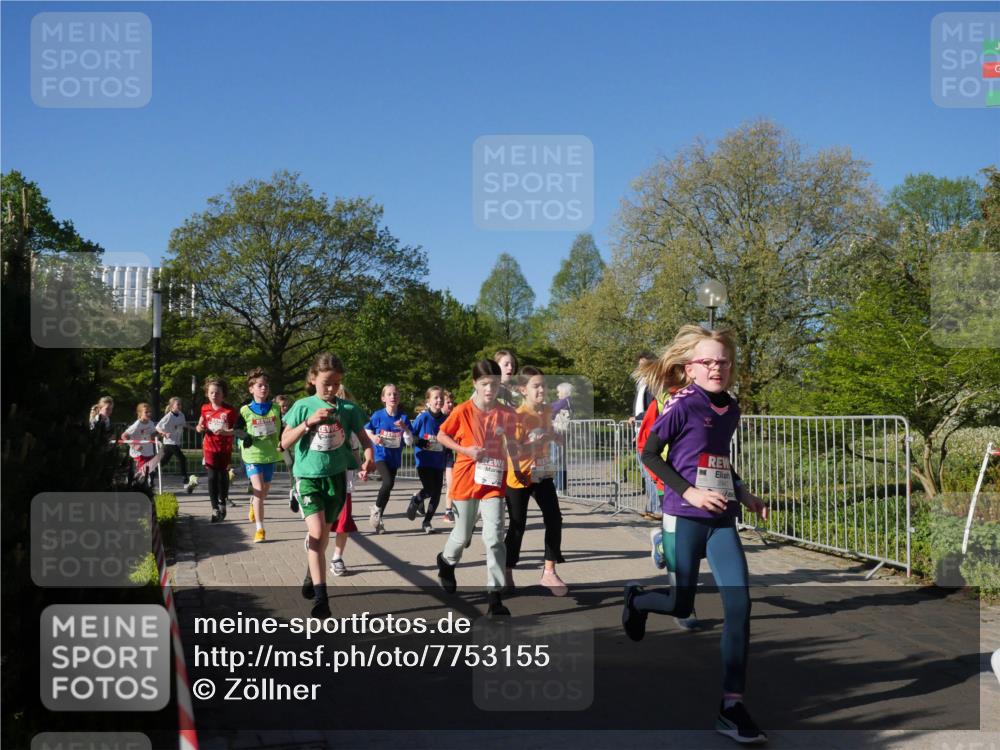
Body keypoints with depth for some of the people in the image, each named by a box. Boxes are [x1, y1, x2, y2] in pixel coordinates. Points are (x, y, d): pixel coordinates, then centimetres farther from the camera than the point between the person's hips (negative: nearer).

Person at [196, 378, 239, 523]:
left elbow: (236, 429, -8)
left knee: (223, 477, 10)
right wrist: (199, 428, -3)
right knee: (212, 477, -8)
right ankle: (215, 509, -3)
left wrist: (225, 432, -26)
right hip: (209, 447, 1)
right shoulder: (205, 409, 3)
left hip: (225, 448, -1)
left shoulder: (229, 411, -8)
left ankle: (222, 503, 35)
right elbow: (201, 424, 19)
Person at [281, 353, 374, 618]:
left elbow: (364, 439, 3)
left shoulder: (348, 408, -1)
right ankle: (320, 596, -13)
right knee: (317, 533, -16)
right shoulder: (303, 406, -4)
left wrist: (369, 457, -18)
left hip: (336, 476, 2)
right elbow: (285, 443, -7)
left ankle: (311, 576, 42)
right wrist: (309, 422, -19)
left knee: (323, 534, 15)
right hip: (308, 476, -2)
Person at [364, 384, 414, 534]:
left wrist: (404, 428, -21)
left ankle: (377, 519, 28)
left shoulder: (403, 417, -3)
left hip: (394, 458, 4)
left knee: (388, 487, 10)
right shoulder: (378, 415, -7)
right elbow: (366, 430, 8)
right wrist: (373, 438, -12)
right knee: (388, 483, -25)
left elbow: (410, 442, -4)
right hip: (380, 455, -4)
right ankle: (376, 509, 1)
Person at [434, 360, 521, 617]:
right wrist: (464, 450, -12)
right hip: (466, 480, -1)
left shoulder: (507, 414, -3)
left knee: (494, 538, -9)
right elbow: (441, 435, 2)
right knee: (463, 535, 13)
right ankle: (447, 560, 47)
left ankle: (495, 596, -4)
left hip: (493, 482, 1)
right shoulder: (462, 411, -9)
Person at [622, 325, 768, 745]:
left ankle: (732, 706, 1)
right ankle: (635, 599, 41)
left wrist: (743, 494, 12)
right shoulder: (682, 405, -11)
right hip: (684, 518, -5)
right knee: (681, 605, 4)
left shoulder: (731, 410, 9)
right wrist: (688, 492, -16)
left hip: (721, 520, 5)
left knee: (739, 604, -6)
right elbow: (650, 454, -8)